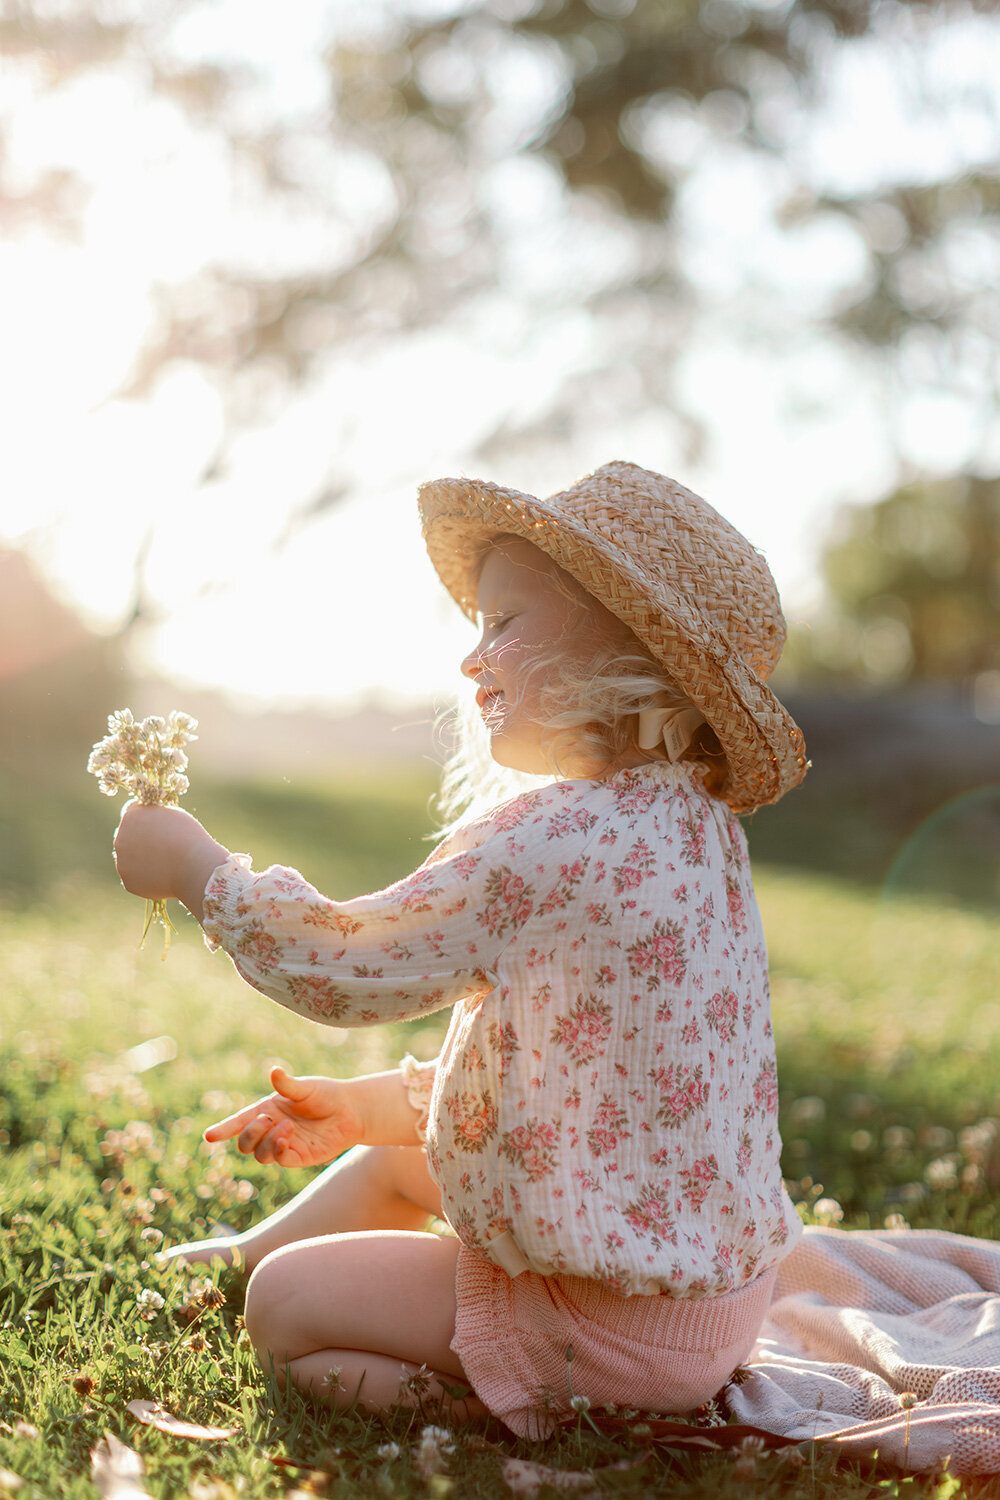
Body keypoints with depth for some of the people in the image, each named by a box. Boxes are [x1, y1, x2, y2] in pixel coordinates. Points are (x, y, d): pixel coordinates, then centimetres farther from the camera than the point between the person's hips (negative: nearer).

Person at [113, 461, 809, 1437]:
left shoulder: (555, 839, -27)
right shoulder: (690, 826, 5)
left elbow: (347, 967, -17)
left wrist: (196, 865, -3)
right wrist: (371, 1107, 11)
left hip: (621, 1324, -9)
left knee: (290, 1307, 1)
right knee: (397, 1154, 26)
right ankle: (245, 1254, 48)